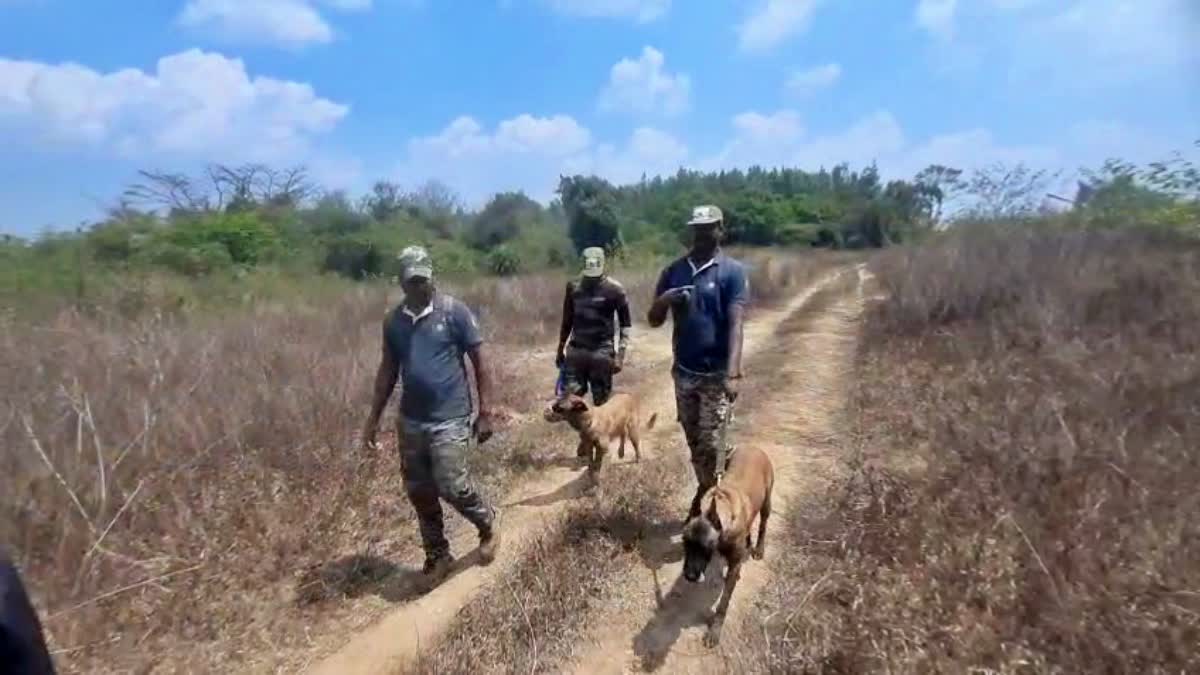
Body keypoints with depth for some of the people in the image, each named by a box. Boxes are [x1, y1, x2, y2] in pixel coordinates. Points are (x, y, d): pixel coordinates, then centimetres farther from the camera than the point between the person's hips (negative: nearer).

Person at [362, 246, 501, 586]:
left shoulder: (455, 312, -9)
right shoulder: (393, 320, 4)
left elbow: (480, 363, -6)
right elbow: (388, 370, 13)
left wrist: (486, 413, -9)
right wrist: (373, 419, 12)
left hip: (450, 419, -5)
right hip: (409, 421, 5)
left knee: (452, 487, -8)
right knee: (419, 492, 12)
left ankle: (488, 526, 23)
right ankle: (437, 555, 31)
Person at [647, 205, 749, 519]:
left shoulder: (733, 271, -7)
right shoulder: (673, 271, 5)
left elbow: (735, 325, -16)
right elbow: (654, 320, 7)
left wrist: (732, 374, -27)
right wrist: (664, 300, -16)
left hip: (716, 374, -5)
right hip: (683, 371, 5)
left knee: (710, 445, -1)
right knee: (695, 443, 15)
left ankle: (703, 502, 19)